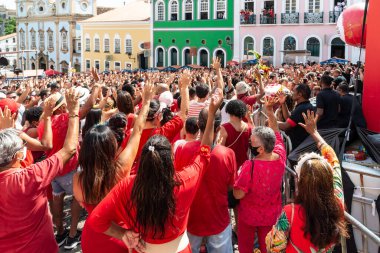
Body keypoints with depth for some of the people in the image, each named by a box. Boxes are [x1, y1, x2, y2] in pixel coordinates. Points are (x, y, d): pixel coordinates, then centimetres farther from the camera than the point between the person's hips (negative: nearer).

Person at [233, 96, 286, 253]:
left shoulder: (250, 166, -35)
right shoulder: (280, 157, -19)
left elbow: (238, 194, -25)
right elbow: (275, 132, -4)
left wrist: (239, 176, -11)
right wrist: (270, 110, -8)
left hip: (250, 215, -4)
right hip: (272, 214, 4)